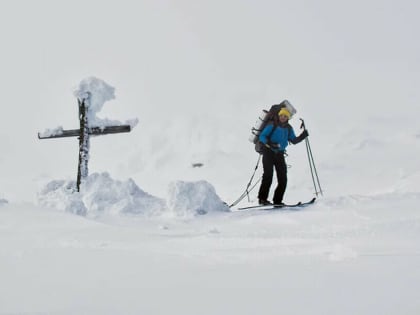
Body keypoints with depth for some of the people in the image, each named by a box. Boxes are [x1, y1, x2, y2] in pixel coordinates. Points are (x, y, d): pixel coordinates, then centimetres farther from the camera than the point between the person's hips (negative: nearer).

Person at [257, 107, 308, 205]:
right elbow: (262, 136, -11)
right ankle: (262, 199, -12)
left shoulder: (288, 128, 7)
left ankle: (277, 200, 8)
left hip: (280, 154, 5)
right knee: (268, 175, -16)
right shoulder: (272, 125, -8)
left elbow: (293, 140, 11)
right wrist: (269, 143, -29)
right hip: (269, 152, -5)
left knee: (283, 179, 0)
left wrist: (302, 136, -7)